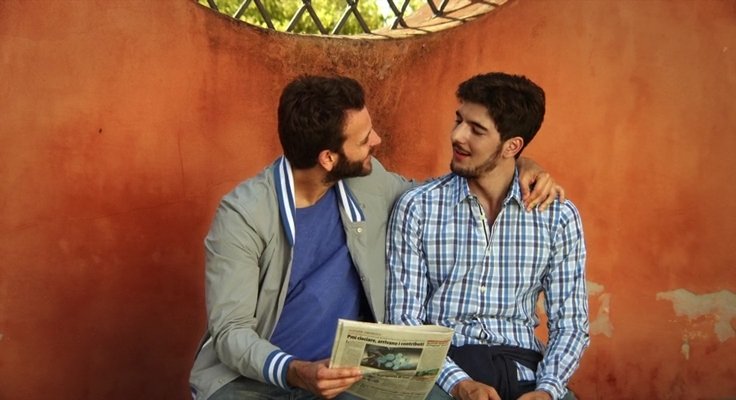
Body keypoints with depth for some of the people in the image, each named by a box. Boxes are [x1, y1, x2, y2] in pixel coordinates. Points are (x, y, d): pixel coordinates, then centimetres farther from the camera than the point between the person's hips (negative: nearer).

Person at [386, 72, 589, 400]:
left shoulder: (559, 217, 4)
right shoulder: (416, 208, 0)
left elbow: (570, 324, 5)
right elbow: (404, 321, -3)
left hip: (522, 367, 2)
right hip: (444, 367, -2)